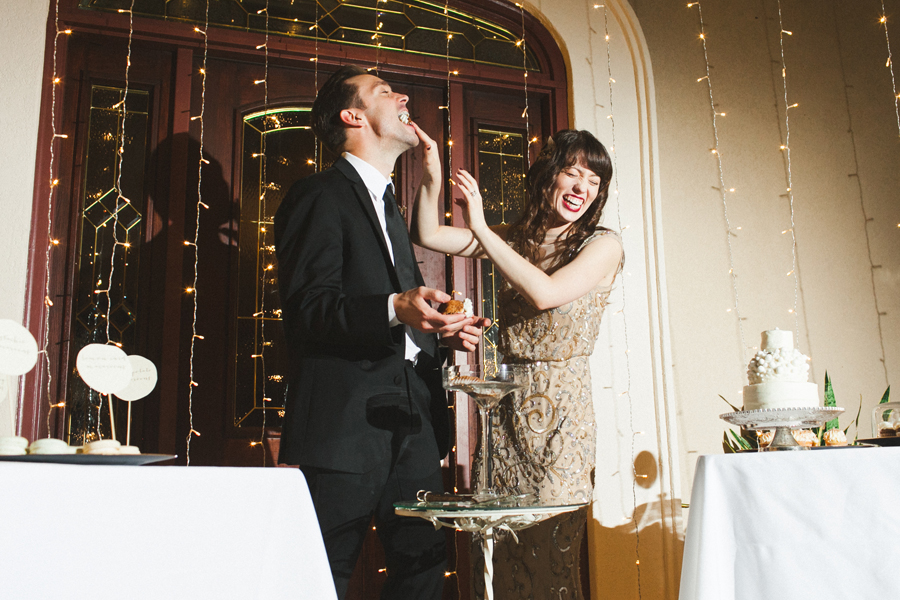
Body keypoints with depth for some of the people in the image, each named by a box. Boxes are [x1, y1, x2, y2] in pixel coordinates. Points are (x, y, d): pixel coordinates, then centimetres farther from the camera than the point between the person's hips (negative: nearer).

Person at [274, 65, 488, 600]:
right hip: (347, 420, -8)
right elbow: (307, 307, -15)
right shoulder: (319, 196, -3)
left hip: (412, 419, 8)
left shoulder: (389, 206, 25)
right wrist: (395, 309, -28)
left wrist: (441, 329, 11)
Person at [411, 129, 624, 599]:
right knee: (499, 558, 7)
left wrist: (481, 229, -18)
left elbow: (545, 293, -19)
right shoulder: (515, 238, 11)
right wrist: (432, 176, -8)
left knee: (551, 559, 1)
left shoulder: (603, 244, -3)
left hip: (559, 414, -4)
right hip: (508, 410, 4)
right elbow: (429, 235, 7)